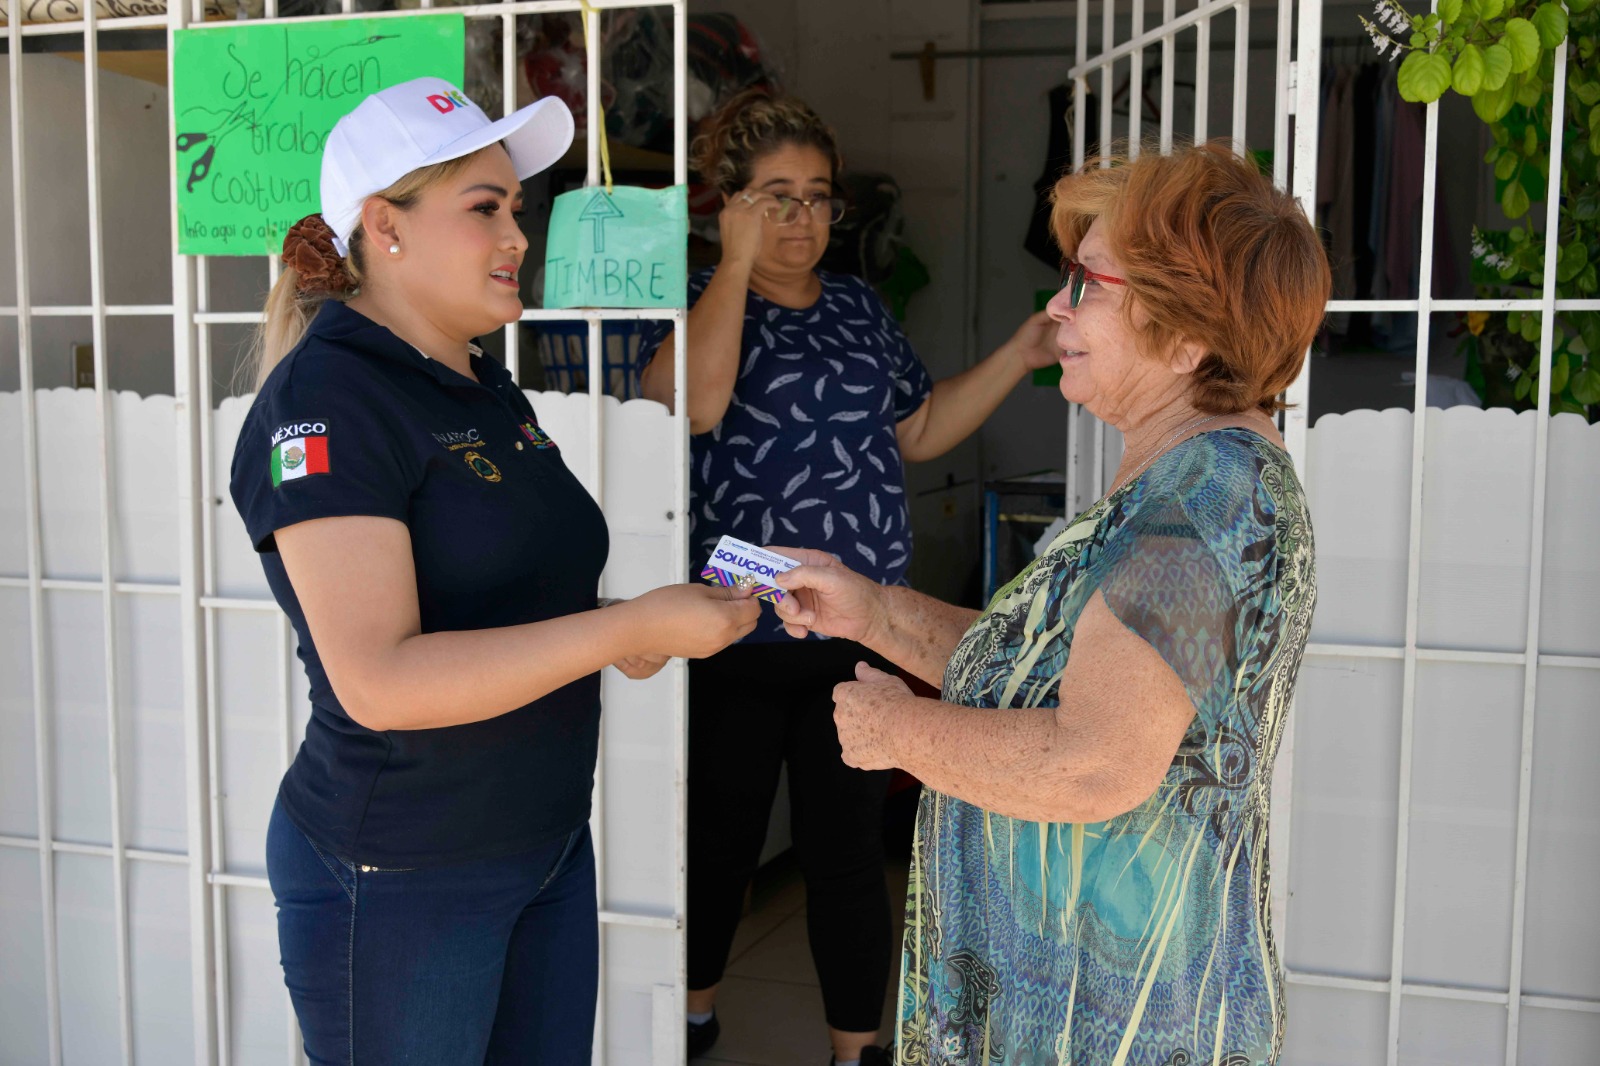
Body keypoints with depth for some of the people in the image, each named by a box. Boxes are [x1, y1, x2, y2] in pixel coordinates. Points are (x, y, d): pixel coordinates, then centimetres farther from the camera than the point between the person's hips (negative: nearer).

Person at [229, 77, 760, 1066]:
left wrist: (612, 633, 0)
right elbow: (379, 680, -27)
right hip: (398, 876, -8)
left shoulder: (490, 390, 9)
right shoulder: (324, 399, -18)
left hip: (550, 845, 8)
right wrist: (630, 627, -27)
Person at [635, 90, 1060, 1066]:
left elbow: (920, 428, 17)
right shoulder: (701, 303, -5)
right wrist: (738, 260, -19)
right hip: (733, 636, -3)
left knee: (848, 848, 9)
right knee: (721, 835, 15)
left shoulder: (859, 307, 10)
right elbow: (694, 402, -27)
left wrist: (1022, 355, 8)